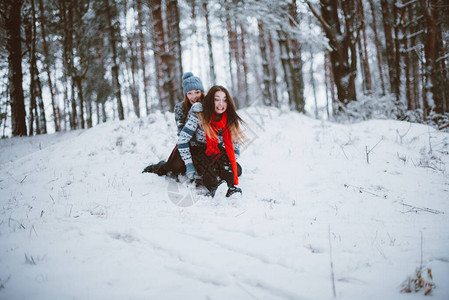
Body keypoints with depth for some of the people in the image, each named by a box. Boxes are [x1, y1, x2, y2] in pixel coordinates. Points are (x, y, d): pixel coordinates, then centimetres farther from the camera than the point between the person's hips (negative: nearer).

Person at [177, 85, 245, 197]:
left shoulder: (231, 120, -6)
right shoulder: (199, 116, -19)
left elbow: (235, 146, 3)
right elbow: (182, 140, -18)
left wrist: (231, 165, -14)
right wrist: (189, 166, -24)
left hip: (217, 153, 4)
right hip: (197, 150, -4)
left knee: (237, 170, -29)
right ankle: (214, 188, -58)